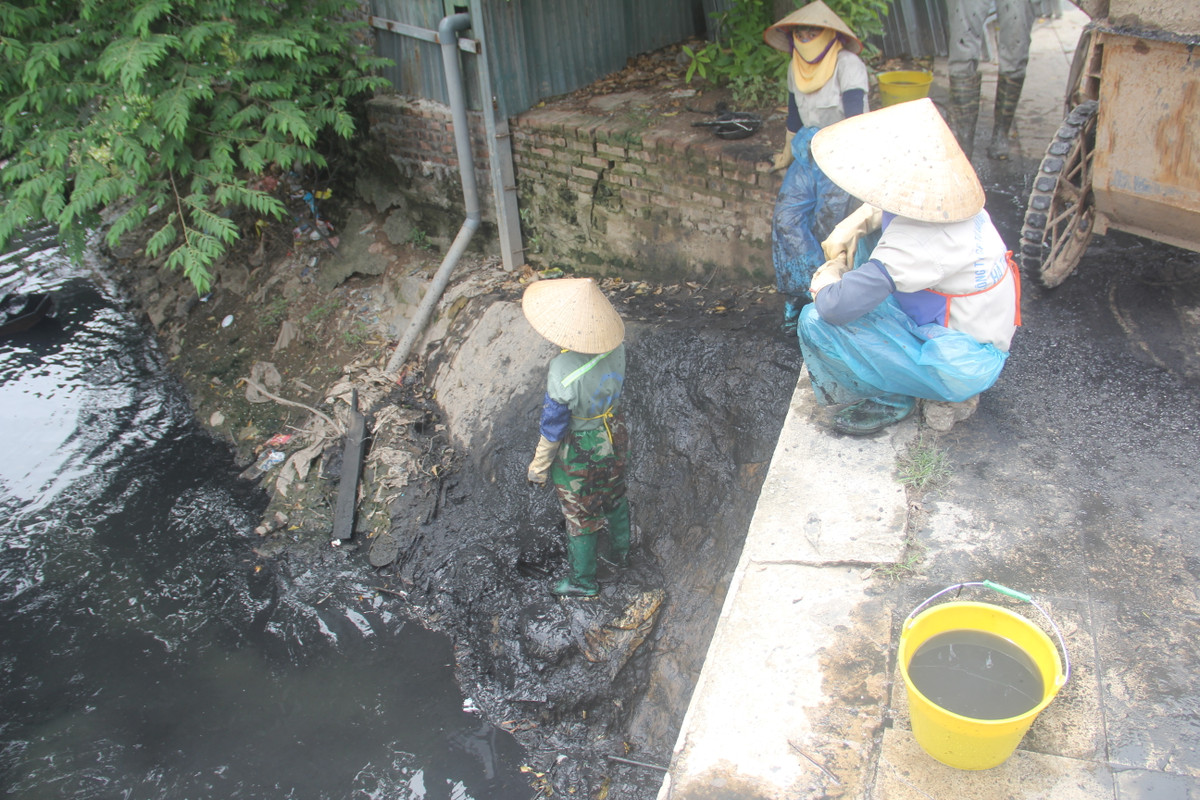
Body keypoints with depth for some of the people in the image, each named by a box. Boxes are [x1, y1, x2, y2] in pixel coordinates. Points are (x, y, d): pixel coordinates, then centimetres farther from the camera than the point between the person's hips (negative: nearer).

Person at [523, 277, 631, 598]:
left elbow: (552, 427, -23)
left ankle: (583, 581, 42)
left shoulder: (563, 373, -37)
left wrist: (538, 467, -8)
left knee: (579, 514, 19)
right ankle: (621, 549, 57)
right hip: (613, 437, 5)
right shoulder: (615, 346, -22)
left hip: (578, 453, -5)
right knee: (614, 495, 31)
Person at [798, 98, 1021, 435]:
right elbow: (882, 207, 17)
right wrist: (851, 225, -2)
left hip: (961, 365, -9)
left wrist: (827, 275, -11)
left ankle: (890, 401, 3)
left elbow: (835, 306, -34)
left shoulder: (917, 242, -33)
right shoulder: (945, 200, -7)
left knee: (817, 322, -21)